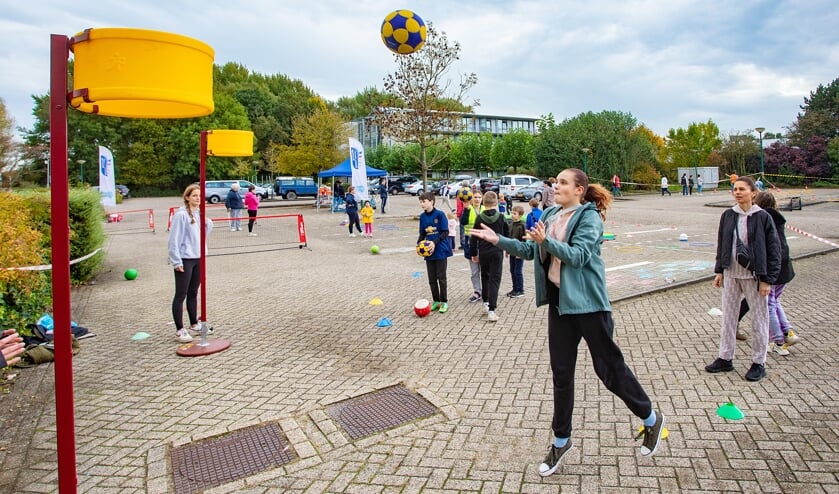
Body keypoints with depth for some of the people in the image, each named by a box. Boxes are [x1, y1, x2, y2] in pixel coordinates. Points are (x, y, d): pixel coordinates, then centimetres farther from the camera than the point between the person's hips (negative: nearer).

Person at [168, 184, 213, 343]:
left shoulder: (200, 213, 8)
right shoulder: (181, 215, -12)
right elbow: (174, 239, -14)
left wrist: (208, 225, -3)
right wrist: (176, 261, -17)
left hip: (198, 258, 7)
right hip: (185, 260, -7)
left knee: (193, 293, 17)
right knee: (180, 295, 1)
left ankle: (194, 324, 30)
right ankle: (179, 331, 8)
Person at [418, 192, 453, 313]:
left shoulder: (439, 214, -11)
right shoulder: (422, 216, 5)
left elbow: (445, 232, -11)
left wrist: (435, 242, -22)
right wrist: (419, 243, -6)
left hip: (440, 251, -5)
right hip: (429, 252, 5)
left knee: (441, 277, 1)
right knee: (432, 278, 10)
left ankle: (444, 302, 13)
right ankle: (436, 301, 22)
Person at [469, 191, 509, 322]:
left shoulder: (479, 218, -4)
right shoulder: (501, 217, -6)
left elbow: (474, 237, -1)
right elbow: (507, 235, 3)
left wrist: (474, 253, 9)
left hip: (483, 252, 2)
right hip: (497, 252, -2)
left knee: (485, 277, 21)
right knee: (495, 280, -1)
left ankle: (486, 302, 31)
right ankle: (491, 310, -9)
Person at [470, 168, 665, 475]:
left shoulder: (590, 217, -10)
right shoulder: (550, 215, 8)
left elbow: (578, 255, -22)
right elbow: (530, 250, 12)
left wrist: (547, 241, -36)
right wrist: (498, 240, 4)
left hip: (587, 303, -6)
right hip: (559, 301, 6)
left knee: (609, 366, 6)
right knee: (561, 373, 12)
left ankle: (651, 419, 34)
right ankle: (561, 441, 27)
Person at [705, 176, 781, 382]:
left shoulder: (763, 217, -9)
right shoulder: (727, 216, 3)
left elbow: (774, 250, -6)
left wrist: (767, 280, -9)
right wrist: (719, 271, 9)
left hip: (754, 276, -4)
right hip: (731, 275, 4)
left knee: (758, 320, 7)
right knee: (728, 318, 11)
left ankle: (759, 363, 21)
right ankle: (725, 359, 23)